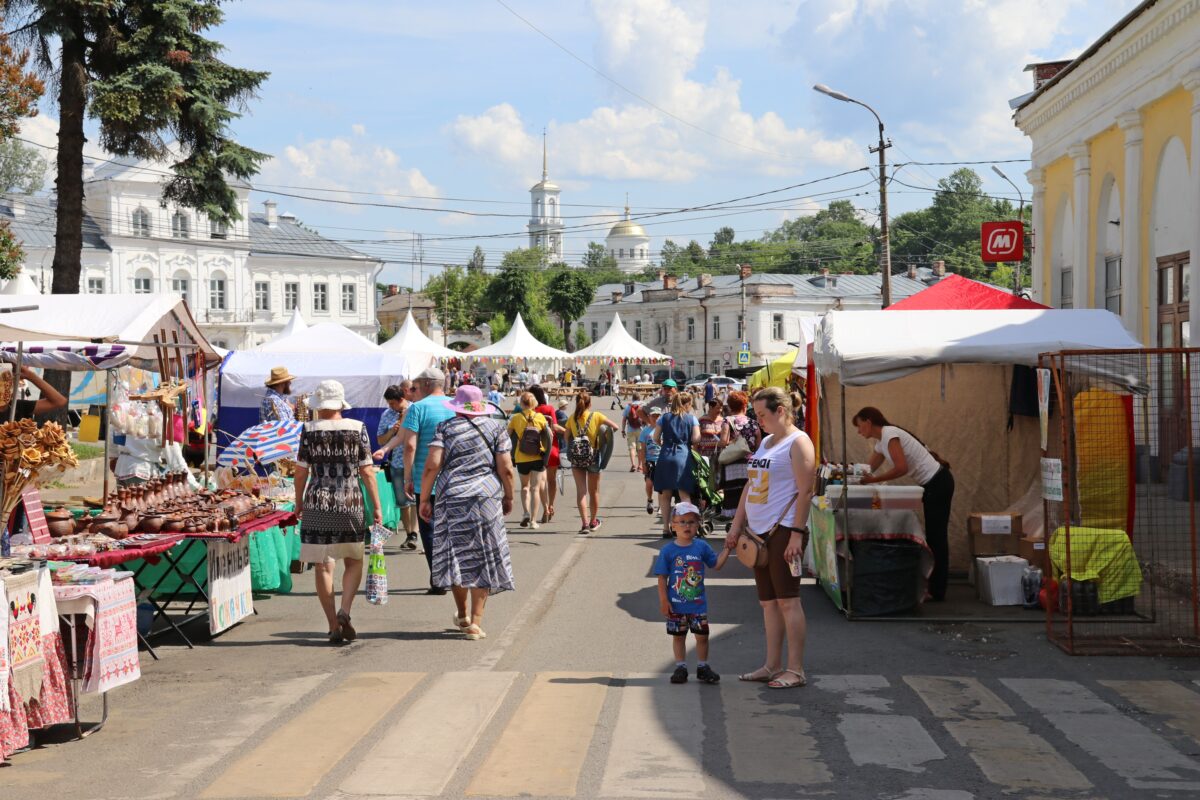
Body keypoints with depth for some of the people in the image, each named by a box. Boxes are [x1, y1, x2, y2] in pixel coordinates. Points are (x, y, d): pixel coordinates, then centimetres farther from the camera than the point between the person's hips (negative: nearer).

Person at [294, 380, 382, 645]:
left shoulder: (309, 430, -3)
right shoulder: (357, 428, -1)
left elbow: (301, 472, 0)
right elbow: (367, 471, -1)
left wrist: (299, 503, 14)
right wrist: (376, 506, 4)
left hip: (317, 504, 0)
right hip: (351, 503, 0)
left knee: (324, 565, 5)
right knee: (354, 561, 16)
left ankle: (334, 625, 5)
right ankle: (344, 611, -5)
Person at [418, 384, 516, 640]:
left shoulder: (446, 428, 3)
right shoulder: (495, 427, 5)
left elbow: (432, 465, -7)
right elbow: (506, 469, 0)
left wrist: (424, 499, 0)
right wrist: (508, 497, 14)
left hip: (451, 497, 0)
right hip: (486, 498, 0)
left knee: (456, 555, 14)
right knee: (482, 559, 5)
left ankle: (462, 613, 23)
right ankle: (475, 621, 1)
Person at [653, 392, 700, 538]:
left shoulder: (664, 418, 8)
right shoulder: (692, 419, 3)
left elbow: (656, 438, 4)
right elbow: (695, 439, -4)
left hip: (665, 456, 2)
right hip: (684, 456, -2)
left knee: (665, 494, 9)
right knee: (685, 494, 1)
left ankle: (666, 527, 7)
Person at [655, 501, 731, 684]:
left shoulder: (701, 546, 0)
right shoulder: (668, 550, -7)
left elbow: (716, 564, 7)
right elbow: (662, 577, -6)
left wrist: (727, 549, -4)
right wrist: (663, 600, -10)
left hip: (698, 603, 2)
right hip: (675, 604, -2)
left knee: (702, 635, 3)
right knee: (678, 636, 9)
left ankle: (702, 667, 18)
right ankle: (681, 667, 21)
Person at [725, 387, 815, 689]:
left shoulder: (798, 443, -8)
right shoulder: (766, 442, 19)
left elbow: (805, 491, -15)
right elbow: (750, 486, 22)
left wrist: (796, 534, -20)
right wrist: (736, 525, 16)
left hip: (784, 531, -9)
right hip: (759, 531, 9)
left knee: (787, 601, -7)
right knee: (768, 602, 10)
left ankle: (795, 670, -4)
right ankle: (773, 666, 15)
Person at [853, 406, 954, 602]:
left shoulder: (890, 434, -16)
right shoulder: (881, 441, 14)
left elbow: (901, 468, -25)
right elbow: (869, 468, 18)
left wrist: (873, 480, -21)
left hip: (937, 483, -10)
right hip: (932, 485, 10)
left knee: (936, 537, -5)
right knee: (934, 537, 11)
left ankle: (936, 591, -1)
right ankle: (935, 589, 15)